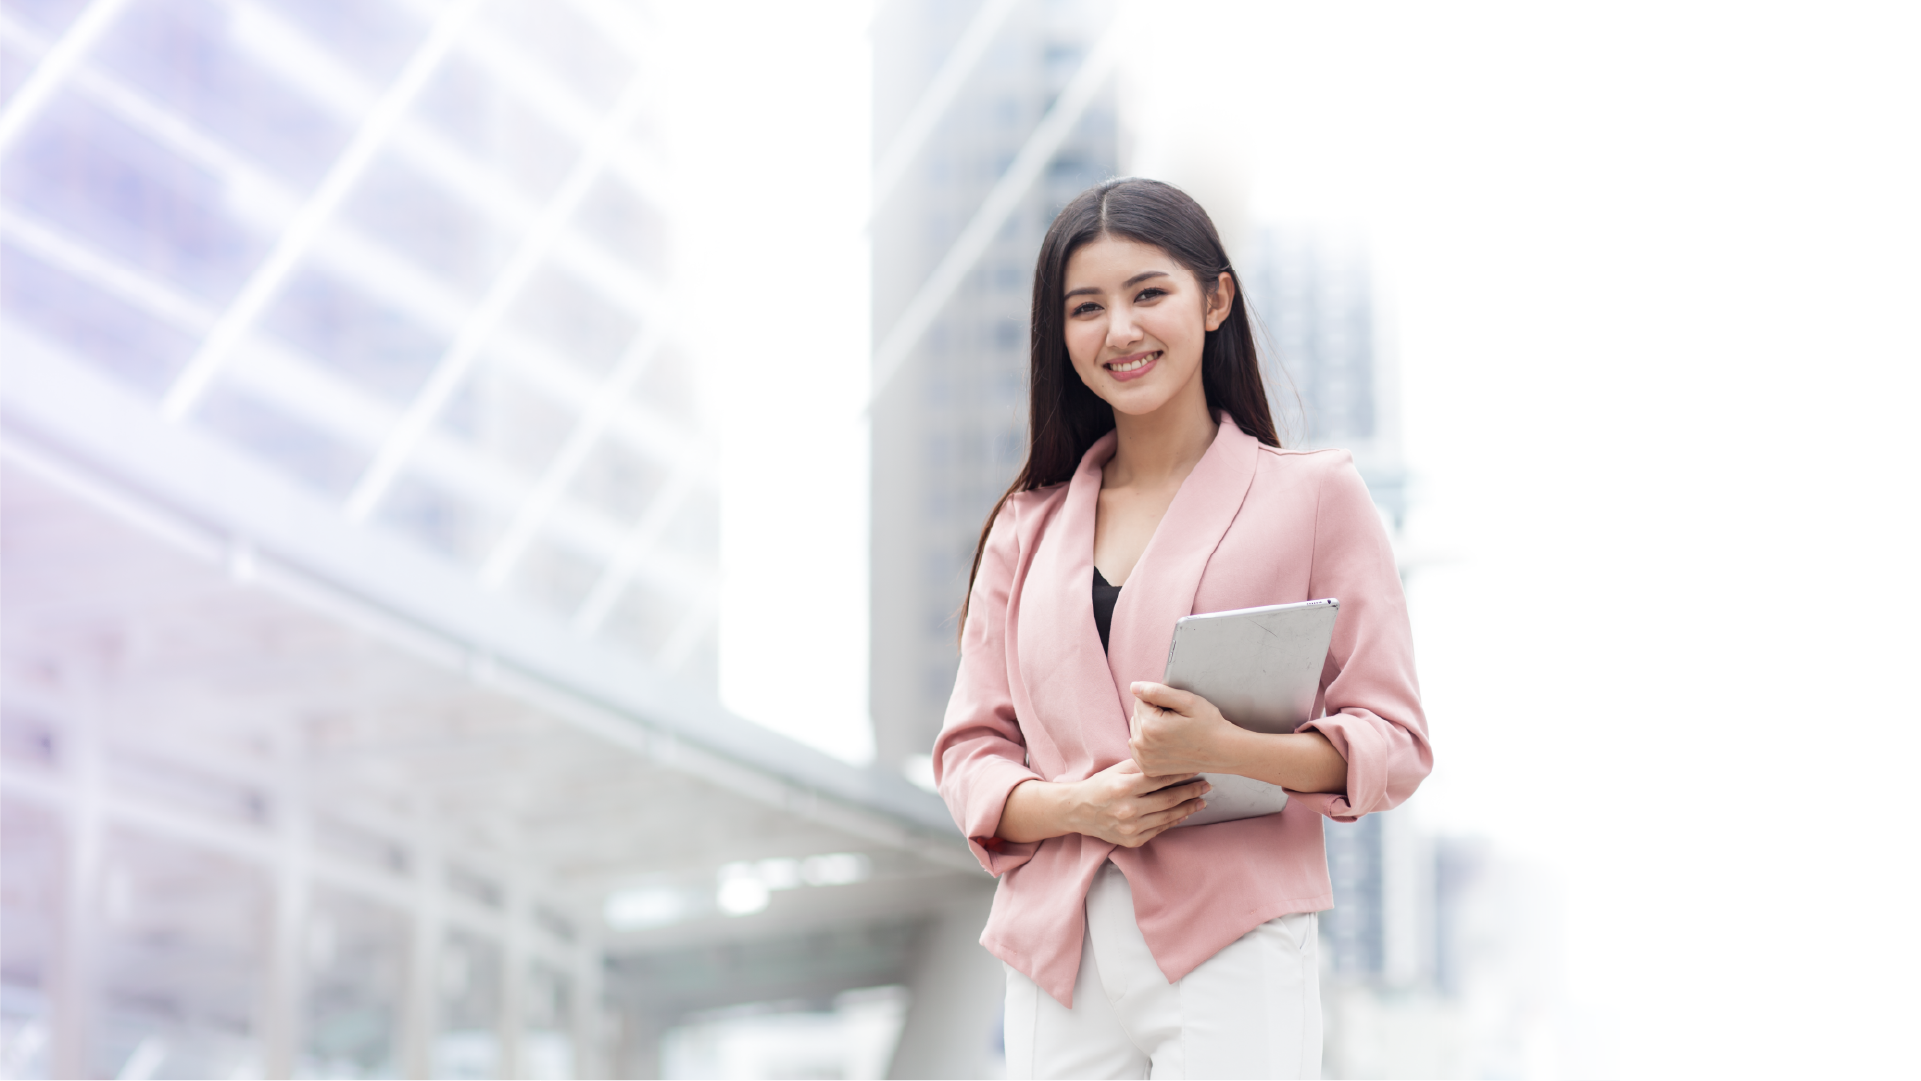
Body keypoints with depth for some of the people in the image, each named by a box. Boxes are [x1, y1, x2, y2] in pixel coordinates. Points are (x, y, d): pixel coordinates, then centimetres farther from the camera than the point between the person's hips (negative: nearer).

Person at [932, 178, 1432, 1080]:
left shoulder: (1313, 494, 4)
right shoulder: (1028, 526, 15)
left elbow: (1393, 743, 0)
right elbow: (969, 750, 13)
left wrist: (1225, 750, -18)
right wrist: (1077, 806, -8)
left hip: (1232, 949, -3)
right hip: (1055, 966, 3)